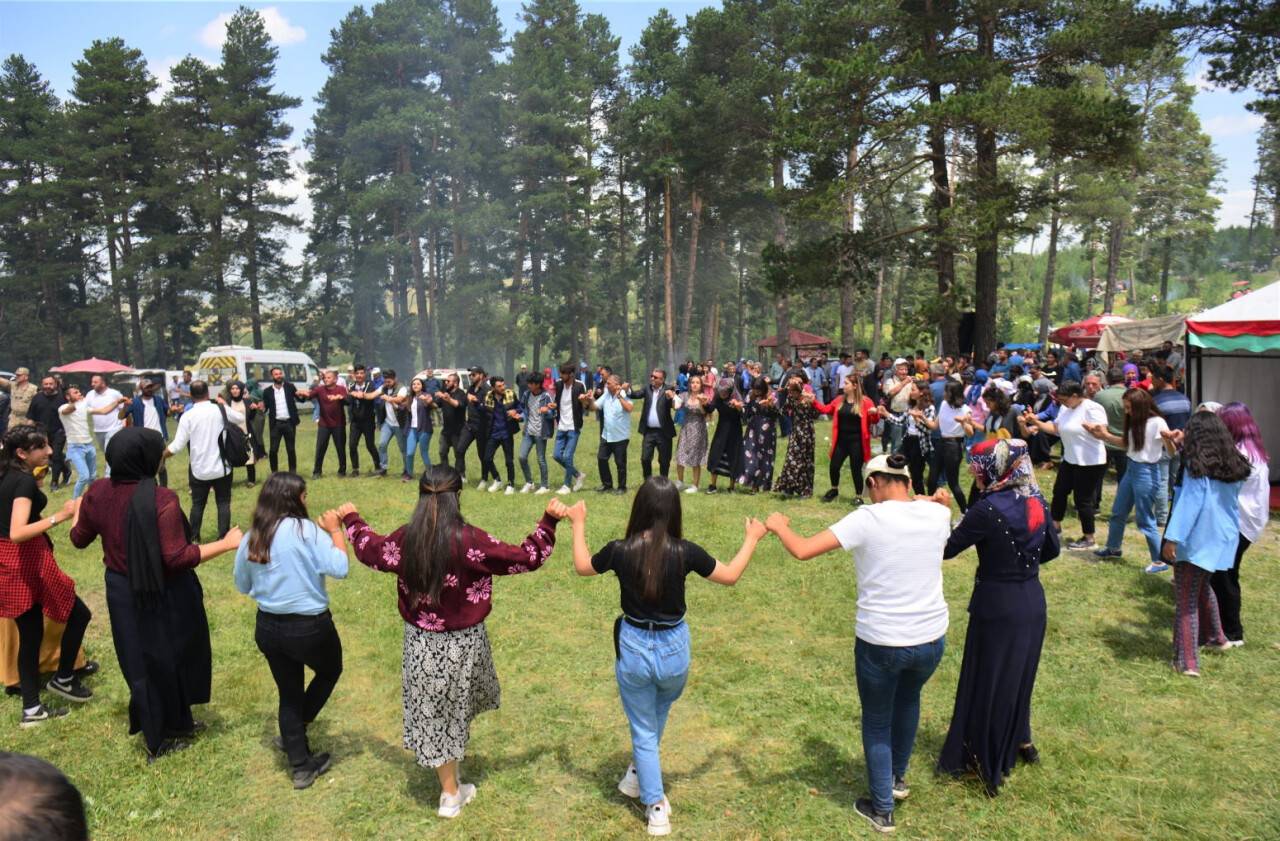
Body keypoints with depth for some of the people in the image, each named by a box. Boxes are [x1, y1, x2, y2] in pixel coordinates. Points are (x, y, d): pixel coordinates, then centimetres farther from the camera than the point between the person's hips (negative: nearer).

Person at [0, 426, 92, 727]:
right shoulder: (24, 481, -19)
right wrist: (59, 516, -36)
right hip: (27, 560, -9)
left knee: (30, 634, 14)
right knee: (79, 613, 8)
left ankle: (31, 709, 21)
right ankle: (63, 679, 21)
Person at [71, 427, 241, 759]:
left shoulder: (97, 492, -8)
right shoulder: (161, 499, -26)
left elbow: (79, 539, 9)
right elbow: (177, 557, -27)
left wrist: (78, 510, 29)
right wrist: (226, 544, -22)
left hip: (122, 592, 6)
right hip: (165, 595, -5)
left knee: (140, 660, 21)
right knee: (173, 656, 17)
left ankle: (155, 732, 38)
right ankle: (175, 726, 33)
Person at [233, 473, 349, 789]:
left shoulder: (251, 537, 0)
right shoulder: (305, 529, -19)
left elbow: (242, 585, 12)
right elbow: (339, 568, -23)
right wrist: (335, 531, -11)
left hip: (268, 628, 6)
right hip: (310, 627, -6)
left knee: (289, 694, 19)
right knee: (330, 671, 26)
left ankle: (301, 767, 27)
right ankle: (296, 729, 27)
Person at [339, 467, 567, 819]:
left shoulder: (404, 539, -9)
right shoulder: (470, 541, -23)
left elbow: (369, 548, 13)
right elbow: (527, 558, -18)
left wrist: (351, 519, 31)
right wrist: (549, 520, -8)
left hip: (421, 642, 3)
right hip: (463, 642, -2)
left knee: (432, 714, 18)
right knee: (457, 711, 22)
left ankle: (451, 792, 32)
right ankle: (451, 791, 39)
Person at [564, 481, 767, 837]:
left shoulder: (619, 551, -15)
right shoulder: (684, 552, -17)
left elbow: (582, 567, 6)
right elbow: (730, 576, -2)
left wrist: (578, 524, 19)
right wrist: (752, 538, 12)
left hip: (634, 649, -1)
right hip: (674, 650, 1)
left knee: (643, 730, 18)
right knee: (657, 716, 32)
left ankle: (656, 808, 23)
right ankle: (638, 774, 51)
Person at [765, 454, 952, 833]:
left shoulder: (867, 518, -17)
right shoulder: (937, 513, -5)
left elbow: (802, 550, -18)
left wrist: (778, 526, -2)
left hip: (880, 642, -4)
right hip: (931, 640, 5)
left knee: (877, 723, 20)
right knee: (908, 697, 34)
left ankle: (882, 811, 33)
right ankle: (898, 777, 51)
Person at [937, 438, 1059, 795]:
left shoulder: (988, 509, -23)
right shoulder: (1036, 502, -2)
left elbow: (947, 548, -17)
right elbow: (1052, 549, 11)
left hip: (997, 607, -6)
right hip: (1032, 601, 7)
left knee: (987, 679, 10)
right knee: (1019, 673, 24)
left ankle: (985, 759, 24)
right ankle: (1019, 741, 43)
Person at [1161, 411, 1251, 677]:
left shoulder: (1197, 466, -14)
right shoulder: (1234, 466, 5)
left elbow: (1188, 503, -19)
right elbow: (1230, 501, 17)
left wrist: (1172, 538, -17)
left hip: (1197, 541, -7)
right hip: (1223, 538, 7)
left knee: (1186, 600, -2)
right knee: (1203, 587, 29)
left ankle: (1187, 662, -3)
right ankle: (1215, 637, 42)